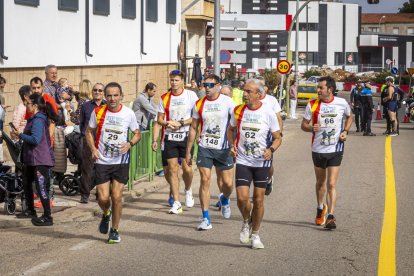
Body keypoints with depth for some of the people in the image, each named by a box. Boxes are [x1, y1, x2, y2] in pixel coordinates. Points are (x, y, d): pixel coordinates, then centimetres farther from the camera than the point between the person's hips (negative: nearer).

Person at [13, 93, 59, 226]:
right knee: (27, 183, 22)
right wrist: (20, 134, 6)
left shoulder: (38, 120, -18)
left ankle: (47, 217, -4)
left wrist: (20, 135, -18)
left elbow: (35, 139, -27)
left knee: (41, 188, -8)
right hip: (32, 159, 11)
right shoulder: (34, 118, 13)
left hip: (40, 160, -11)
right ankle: (30, 211, 36)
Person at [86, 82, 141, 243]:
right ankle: (106, 214, 33)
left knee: (116, 196, -4)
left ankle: (115, 230, 14)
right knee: (103, 198, -3)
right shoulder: (98, 112, -4)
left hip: (121, 161, 0)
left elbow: (137, 134, 8)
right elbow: (89, 132, 9)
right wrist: (93, 149, -8)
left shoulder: (128, 113, -4)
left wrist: (130, 144, -13)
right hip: (102, 161, 0)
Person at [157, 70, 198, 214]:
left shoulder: (190, 95, -2)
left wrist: (180, 123, -14)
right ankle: (176, 203, 3)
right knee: (172, 169, -2)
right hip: (169, 137, 2)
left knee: (187, 168, -5)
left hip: (186, 136, -2)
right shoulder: (165, 98, 7)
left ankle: (188, 190, 28)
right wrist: (166, 123, -12)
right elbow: (159, 119, 10)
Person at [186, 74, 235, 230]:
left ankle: (224, 199, 39)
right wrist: (188, 151, 11)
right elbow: (193, 128, 11)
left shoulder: (227, 102, -5)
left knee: (227, 183, 2)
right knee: (205, 180, -6)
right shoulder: (199, 104, 3)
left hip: (223, 149, -1)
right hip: (204, 148, 1)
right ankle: (206, 219, -1)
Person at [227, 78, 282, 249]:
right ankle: (246, 222, 19)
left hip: (262, 162, -1)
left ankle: (255, 235, 23)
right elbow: (231, 129, 18)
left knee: (258, 199, 5)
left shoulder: (268, 113, -7)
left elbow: (278, 138, 1)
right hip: (243, 161, 1)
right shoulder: (238, 111, 0)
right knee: (242, 197, -13)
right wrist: (232, 145, -1)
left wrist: (271, 150, -20)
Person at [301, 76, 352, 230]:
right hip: (318, 149, 2)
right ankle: (320, 209, 40)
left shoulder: (342, 103, -5)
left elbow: (349, 117, 15)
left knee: (331, 184, -9)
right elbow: (303, 125, 2)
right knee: (320, 182, 17)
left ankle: (330, 217, -8)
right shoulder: (312, 105, -5)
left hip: (335, 149, -2)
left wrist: (345, 131, -1)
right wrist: (311, 128, -21)